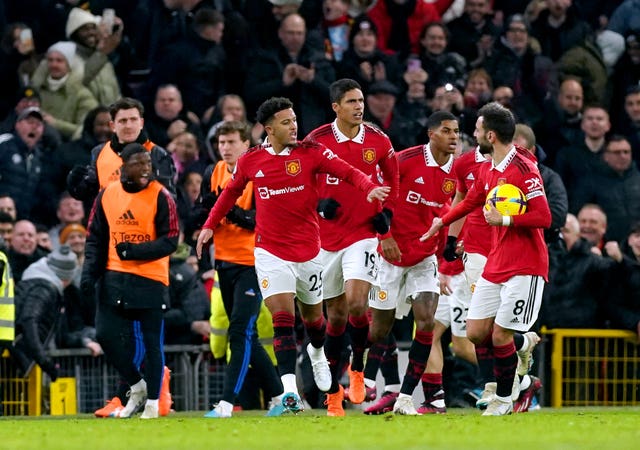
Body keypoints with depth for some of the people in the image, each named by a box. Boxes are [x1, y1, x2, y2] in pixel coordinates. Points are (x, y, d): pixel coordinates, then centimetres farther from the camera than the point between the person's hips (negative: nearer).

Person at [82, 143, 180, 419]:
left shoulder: (160, 197, -7)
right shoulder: (107, 196, 5)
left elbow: (170, 241, -10)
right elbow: (96, 239, 12)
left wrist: (134, 251, -21)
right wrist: (90, 272, -1)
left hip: (151, 280, -4)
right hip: (114, 278, 4)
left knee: (151, 342, 1)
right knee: (105, 335, -4)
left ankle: (152, 403, 13)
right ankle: (137, 386, 18)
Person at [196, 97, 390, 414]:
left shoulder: (310, 152, -5)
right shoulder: (250, 161, 0)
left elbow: (348, 172, -12)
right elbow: (231, 191, 18)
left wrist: (369, 187, -31)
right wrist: (210, 225, 16)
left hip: (308, 249, 1)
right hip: (271, 251, -1)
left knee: (313, 316, 17)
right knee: (282, 316, -15)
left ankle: (317, 352, 52)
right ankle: (289, 389, -19)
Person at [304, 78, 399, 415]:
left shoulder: (378, 141, 0)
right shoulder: (316, 141, -5)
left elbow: (393, 178, 17)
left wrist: (387, 212, 3)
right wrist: (318, 204, -11)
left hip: (363, 233, -1)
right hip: (328, 237, 1)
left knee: (356, 303, -20)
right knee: (336, 314, 6)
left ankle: (357, 370, 4)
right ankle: (333, 391, 17)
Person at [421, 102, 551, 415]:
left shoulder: (524, 169, -17)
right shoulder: (488, 171, 10)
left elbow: (543, 217, -22)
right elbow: (470, 202, 30)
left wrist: (503, 219, -21)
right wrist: (441, 223, 43)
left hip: (524, 267, -8)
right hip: (496, 265, 8)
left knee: (500, 336, -6)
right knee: (475, 333, 4)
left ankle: (503, 400, 13)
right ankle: (523, 343, 32)